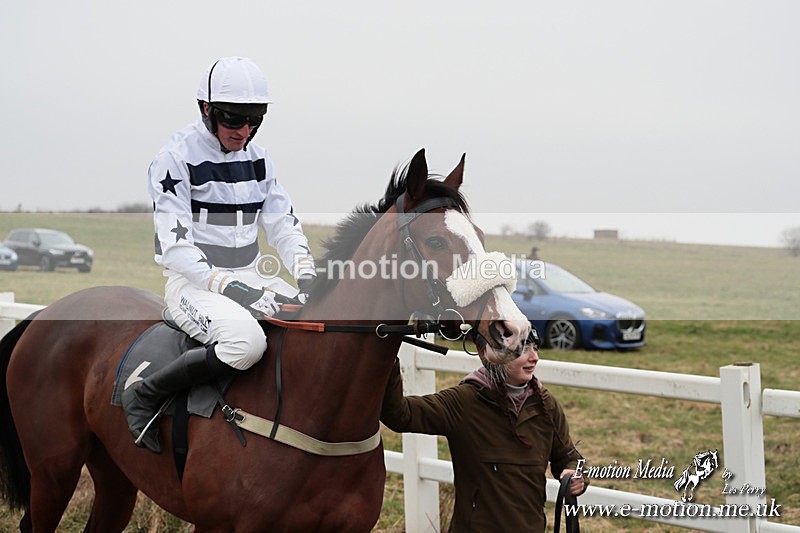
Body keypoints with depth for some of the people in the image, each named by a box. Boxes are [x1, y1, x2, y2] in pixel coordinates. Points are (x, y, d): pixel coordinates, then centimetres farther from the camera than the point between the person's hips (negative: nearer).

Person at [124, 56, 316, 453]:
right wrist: (228, 287, -27)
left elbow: (282, 224, 13)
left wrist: (305, 273, -6)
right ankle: (145, 395, -19)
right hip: (194, 284, -7)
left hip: (249, 280, 7)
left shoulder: (257, 158, 12)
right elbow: (174, 247, -16)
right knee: (247, 339, -37)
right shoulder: (177, 157, -10)